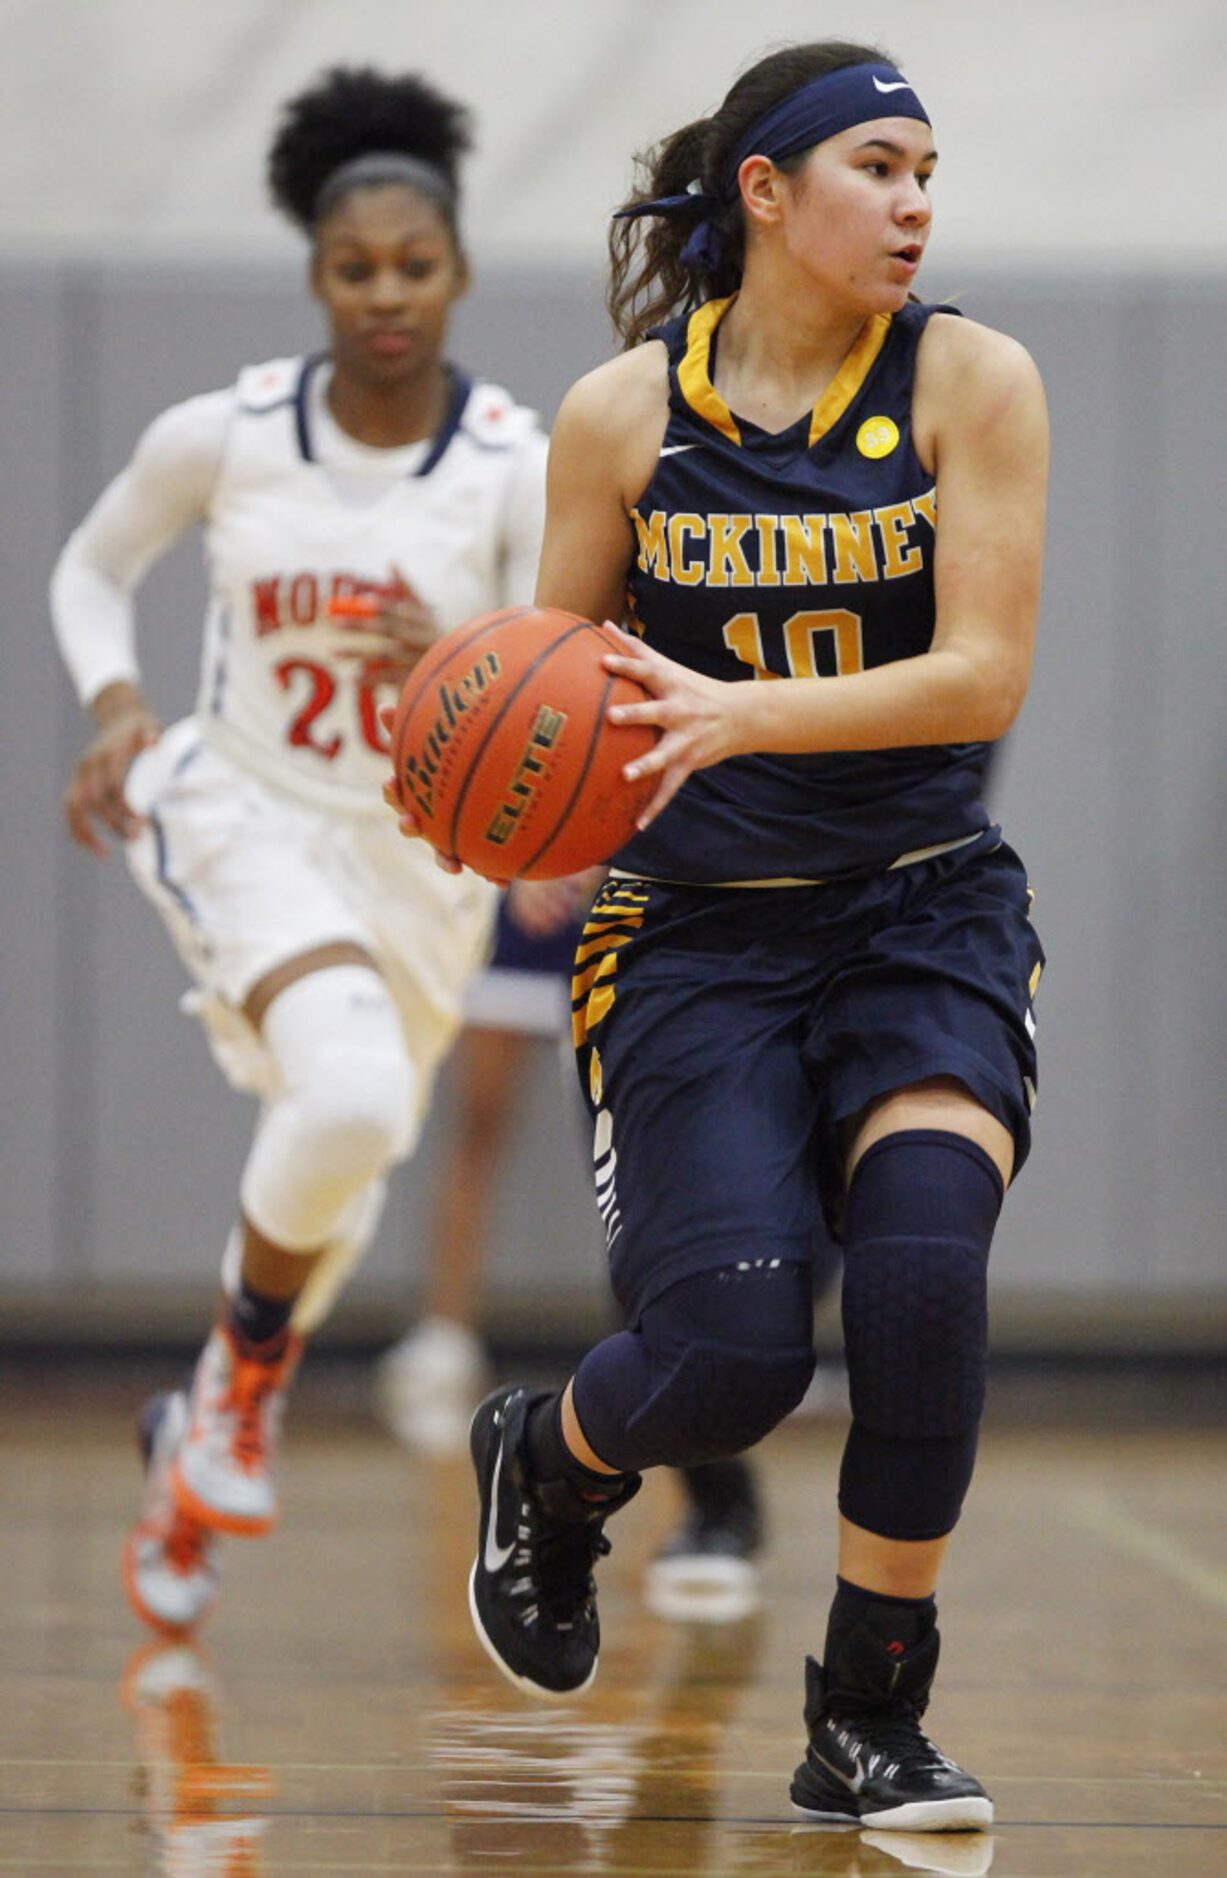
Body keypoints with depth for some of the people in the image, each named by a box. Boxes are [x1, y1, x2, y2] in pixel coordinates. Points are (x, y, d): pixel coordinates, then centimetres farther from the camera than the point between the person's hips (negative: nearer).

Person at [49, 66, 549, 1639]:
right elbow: (90, 572, 7)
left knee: (333, 1195, 16)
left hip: (419, 858, 3)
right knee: (350, 1096, -32)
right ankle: (247, 1385, -6)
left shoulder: (516, 470, -13)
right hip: (239, 818, -3)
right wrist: (113, 708, -11)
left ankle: (195, 1444, 45)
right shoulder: (224, 435, -11)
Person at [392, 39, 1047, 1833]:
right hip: (699, 931, 0)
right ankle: (544, 1462, 24)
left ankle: (868, 1720, -7)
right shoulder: (623, 414, -2)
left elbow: (984, 675, -13)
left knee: (921, 1267, -26)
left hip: (921, 910, 0)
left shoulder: (969, 380, -5)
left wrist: (739, 712, -26)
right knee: (732, 1351, -16)